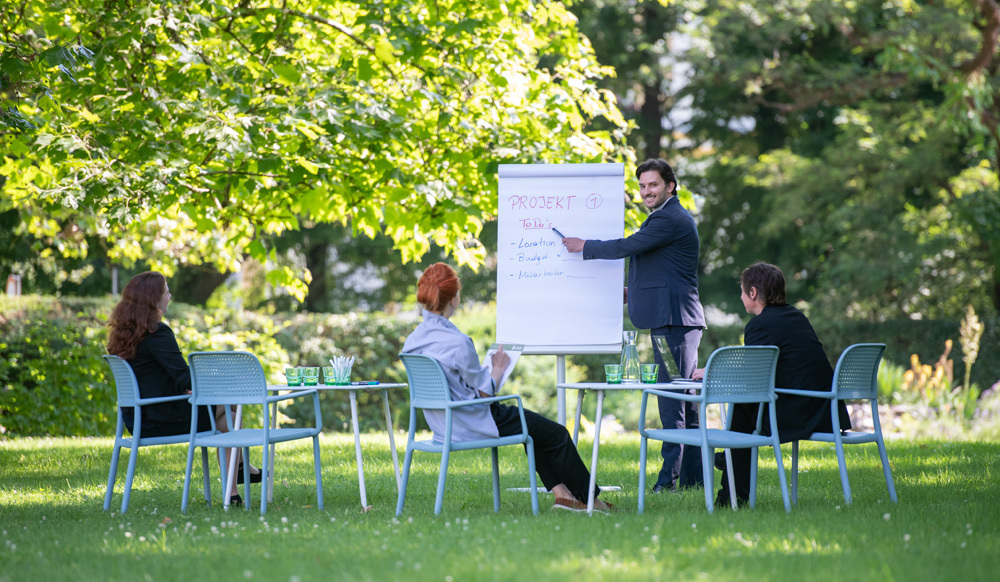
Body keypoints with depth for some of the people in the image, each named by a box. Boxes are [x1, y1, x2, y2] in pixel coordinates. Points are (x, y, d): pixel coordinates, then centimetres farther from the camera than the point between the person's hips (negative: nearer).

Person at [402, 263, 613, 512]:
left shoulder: (413, 340, 0)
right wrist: (498, 368, 1)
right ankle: (589, 497, 24)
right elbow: (483, 392, -17)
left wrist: (488, 370, 16)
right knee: (557, 435, 8)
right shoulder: (457, 343, -26)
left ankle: (563, 493, 20)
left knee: (534, 425, 25)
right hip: (471, 425, -9)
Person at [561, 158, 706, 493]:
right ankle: (693, 476, 15)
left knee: (671, 398, -11)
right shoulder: (671, 217, 21)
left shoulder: (670, 220, -13)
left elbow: (626, 247, -15)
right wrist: (632, 292, 18)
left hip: (673, 321, -11)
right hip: (679, 321, 11)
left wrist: (583, 247, -2)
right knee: (684, 399, 12)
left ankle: (671, 475, -13)